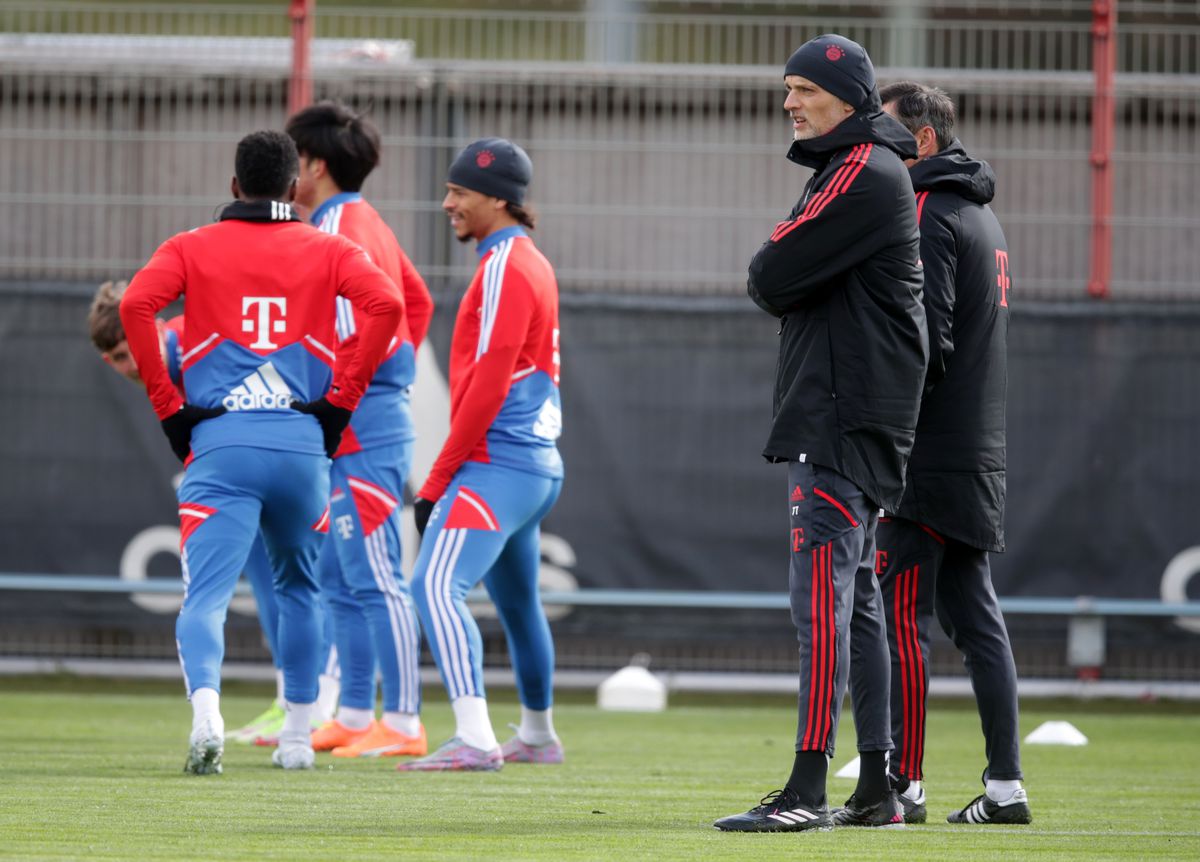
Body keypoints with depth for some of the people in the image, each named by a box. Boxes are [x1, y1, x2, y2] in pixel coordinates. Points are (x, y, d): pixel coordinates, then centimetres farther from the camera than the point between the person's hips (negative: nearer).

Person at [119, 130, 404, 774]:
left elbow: (136, 305, -9)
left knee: (205, 595, -9)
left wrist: (167, 405, -2)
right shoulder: (326, 251, 10)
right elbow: (387, 305, -7)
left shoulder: (191, 249, 9)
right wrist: (341, 399, -1)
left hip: (219, 444, -2)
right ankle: (298, 737, 23)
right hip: (304, 443, 2)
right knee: (298, 590, 21)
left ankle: (206, 713, -36)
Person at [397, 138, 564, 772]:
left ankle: (475, 739, -33)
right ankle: (537, 736, 38)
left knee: (436, 587, -22)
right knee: (516, 600, 24)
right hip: (539, 464, 11)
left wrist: (438, 477, -16)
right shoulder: (532, 264, 18)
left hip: (495, 464, -11)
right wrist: (447, 475, 19)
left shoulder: (505, 267, -12)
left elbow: (488, 386, -18)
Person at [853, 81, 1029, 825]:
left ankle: (903, 783, -9)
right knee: (976, 616, 10)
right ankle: (1005, 785, 9)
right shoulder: (983, 217, 20)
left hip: (925, 454, -9)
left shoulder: (926, 215, -11)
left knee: (901, 615, -7)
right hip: (981, 455, 9)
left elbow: (924, 339, -20)